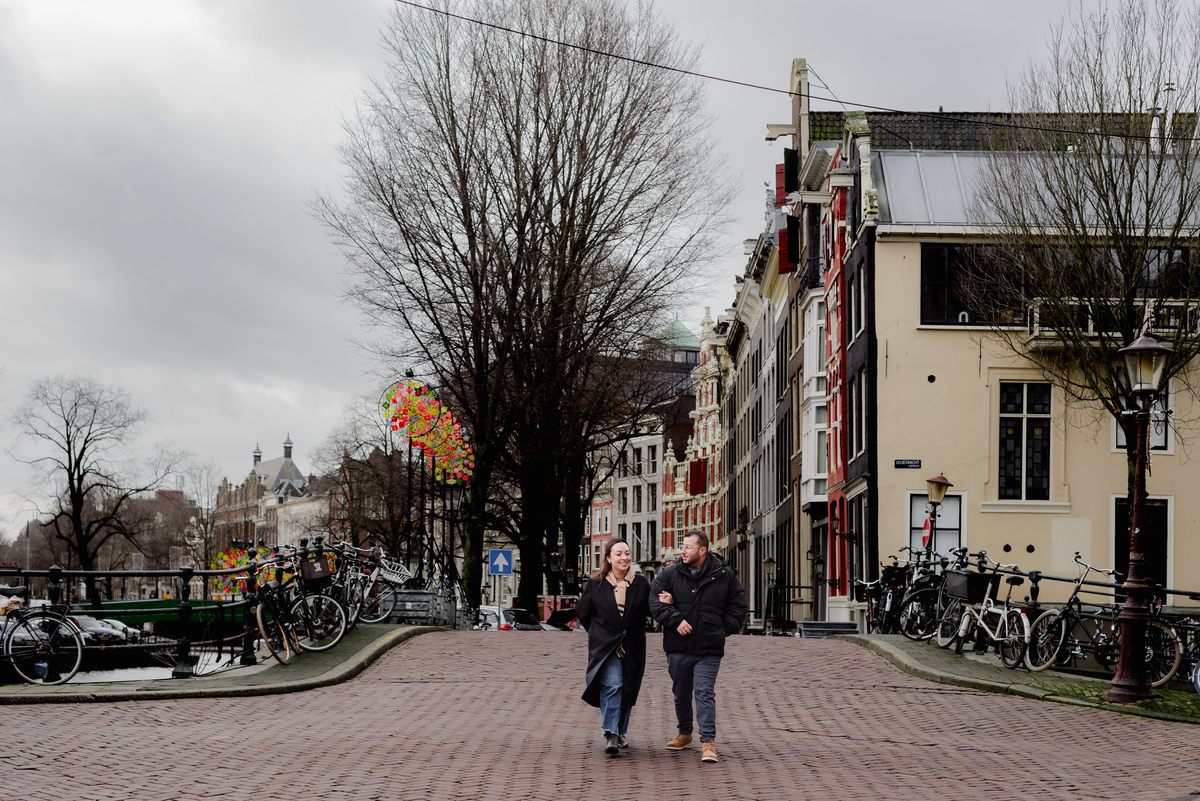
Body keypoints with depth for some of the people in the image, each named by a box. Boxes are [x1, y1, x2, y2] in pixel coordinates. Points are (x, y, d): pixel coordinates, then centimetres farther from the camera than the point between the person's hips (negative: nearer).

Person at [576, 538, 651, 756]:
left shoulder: (640, 583, 3)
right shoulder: (595, 585, 1)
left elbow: (652, 609, 8)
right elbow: (582, 613, 10)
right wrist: (599, 634, 10)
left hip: (633, 647, 3)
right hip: (605, 646, -3)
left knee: (628, 690, 11)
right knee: (611, 686, -18)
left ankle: (621, 733, 29)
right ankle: (610, 735, -21)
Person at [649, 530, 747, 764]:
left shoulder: (723, 575, 1)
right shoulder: (669, 575, 1)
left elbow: (738, 604, 9)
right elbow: (656, 603, -4)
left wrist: (725, 629, 0)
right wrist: (676, 620, -16)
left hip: (709, 650, -2)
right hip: (678, 648, 2)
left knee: (705, 693, -10)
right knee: (681, 693, 15)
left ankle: (708, 742, -9)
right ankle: (684, 733, 34)